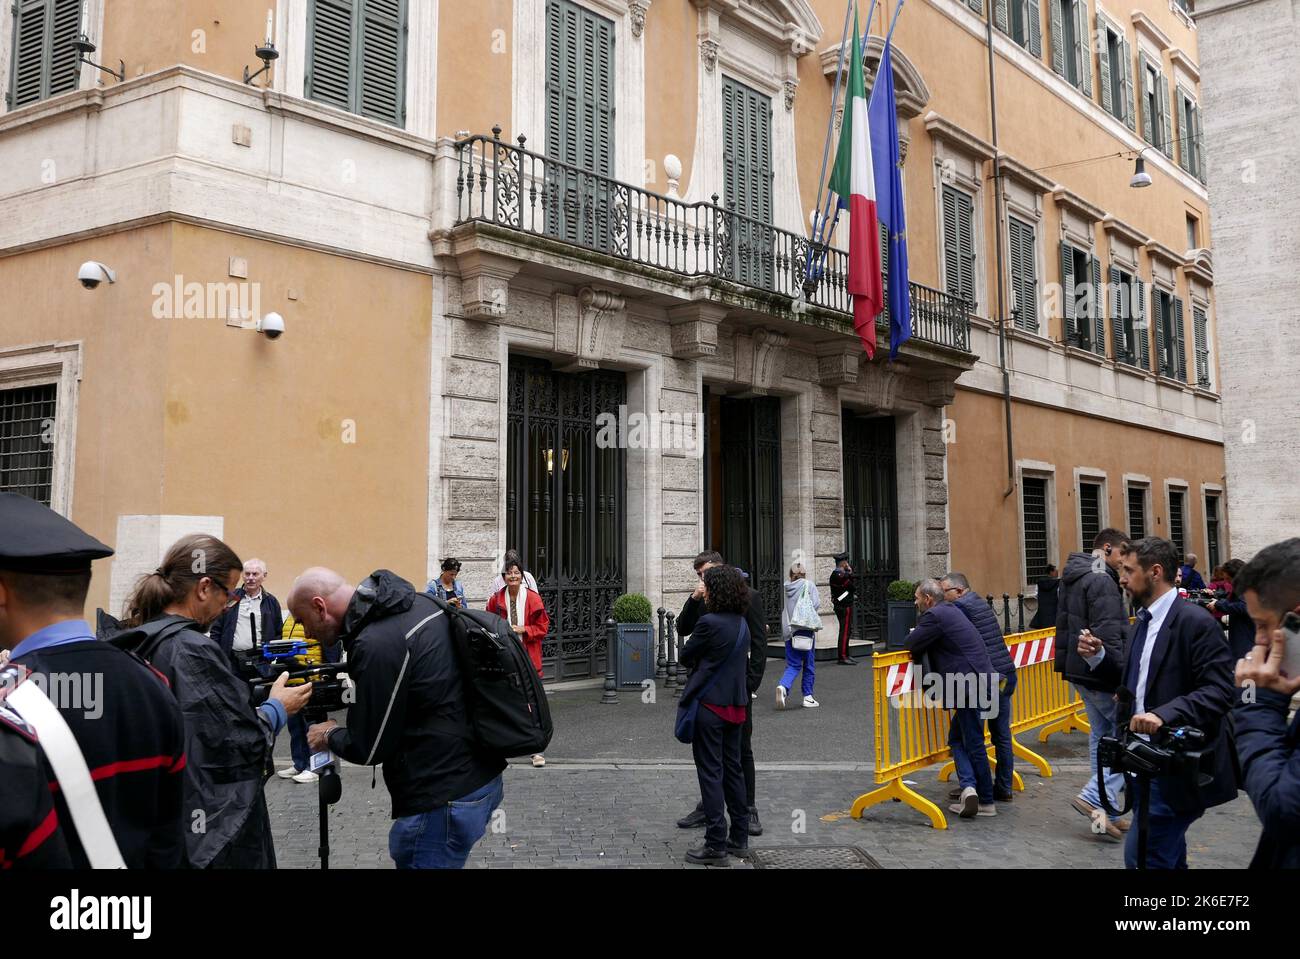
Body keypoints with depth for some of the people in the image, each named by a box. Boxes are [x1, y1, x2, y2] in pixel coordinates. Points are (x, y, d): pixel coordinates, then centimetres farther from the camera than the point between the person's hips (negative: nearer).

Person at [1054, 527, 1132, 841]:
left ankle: (1105, 812, 19)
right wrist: (1124, 679, -23)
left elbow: (1064, 626, 19)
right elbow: (1109, 635, -24)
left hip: (1080, 670, 10)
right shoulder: (1101, 581, -17)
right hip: (1101, 673, -10)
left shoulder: (1073, 578, 14)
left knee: (1102, 735, 14)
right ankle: (1095, 798, -7)